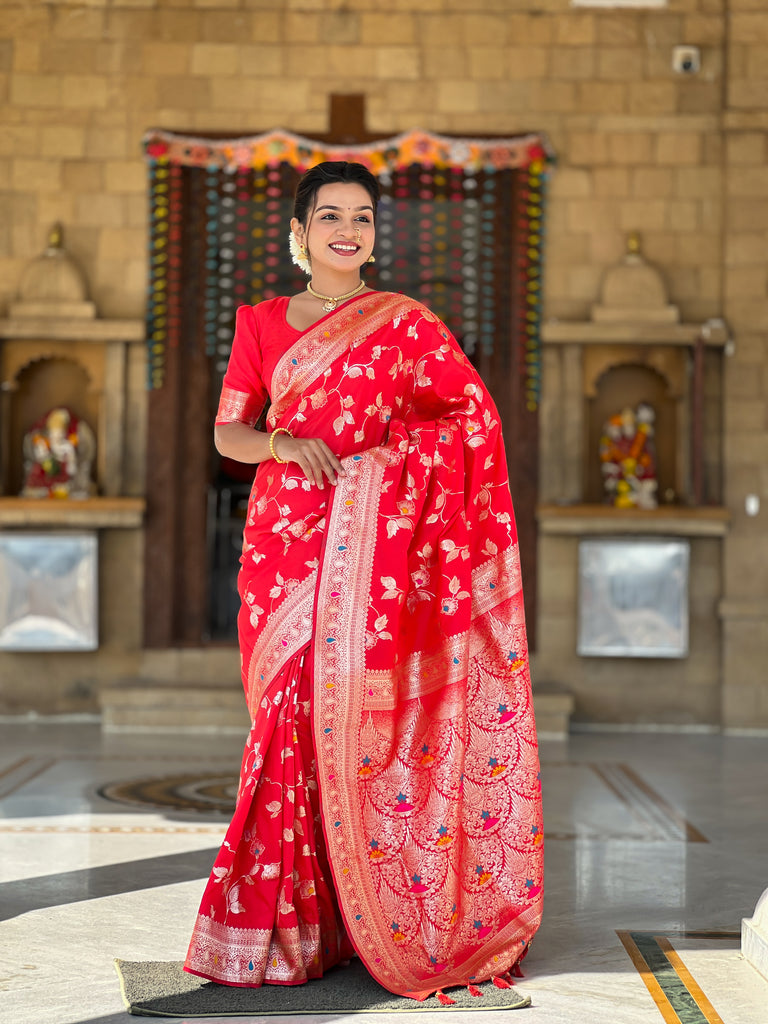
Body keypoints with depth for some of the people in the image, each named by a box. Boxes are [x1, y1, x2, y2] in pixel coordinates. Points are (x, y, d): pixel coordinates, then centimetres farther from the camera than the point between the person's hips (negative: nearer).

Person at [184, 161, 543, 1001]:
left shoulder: (404, 324, 5)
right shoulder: (261, 324, 12)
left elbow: (477, 416, 3)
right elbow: (226, 431, 9)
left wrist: (391, 461, -11)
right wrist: (283, 444, -12)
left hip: (372, 548, -2)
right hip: (283, 543, 2)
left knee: (358, 717, -6)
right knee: (290, 716, 0)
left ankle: (367, 917, 5)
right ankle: (288, 924, 9)